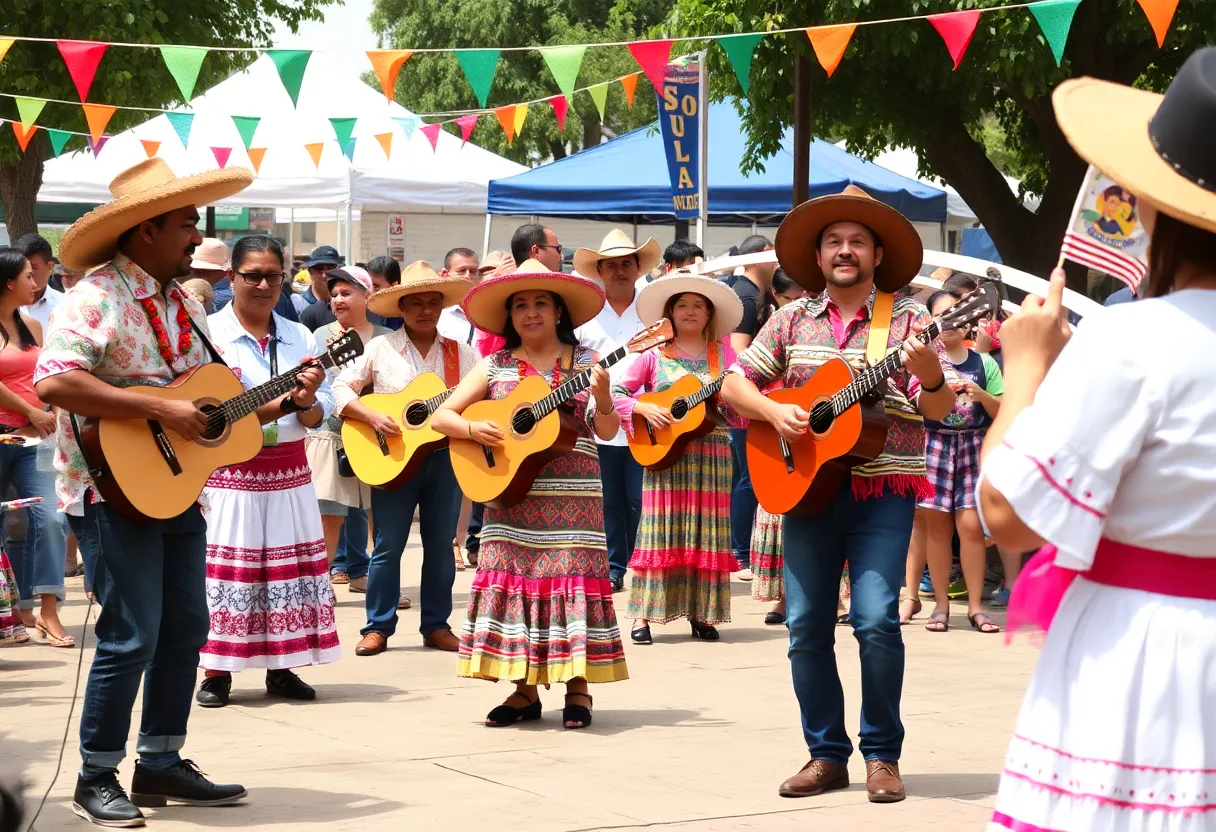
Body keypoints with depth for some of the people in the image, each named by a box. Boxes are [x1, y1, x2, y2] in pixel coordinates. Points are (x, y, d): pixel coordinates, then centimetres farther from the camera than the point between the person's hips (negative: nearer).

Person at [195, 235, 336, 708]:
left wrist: (307, 401, -19)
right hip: (228, 473, -5)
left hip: (289, 473, 5)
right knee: (227, 568, -2)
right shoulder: (209, 334, -6)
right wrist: (282, 405, -23)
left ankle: (280, 669, 16)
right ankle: (217, 672, 6)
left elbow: (320, 414, 5)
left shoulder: (299, 337, 8)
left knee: (289, 568, 6)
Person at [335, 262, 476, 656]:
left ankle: (436, 625, 16)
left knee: (441, 545, 6)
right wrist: (373, 416, -15)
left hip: (445, 455, 2)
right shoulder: (381, 349, 1)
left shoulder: (460, 352, 7)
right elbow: (342, 388, 0)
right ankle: (378, 627, 9)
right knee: (388, 546, 1)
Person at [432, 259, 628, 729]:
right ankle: (524, 690, 8)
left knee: (573, 581, -7)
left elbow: (607, 432, -3)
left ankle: (578, 689, 2)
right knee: (512, 582, -1)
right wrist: (473, 430, -13)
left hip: (572, 498, -2)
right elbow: (442, 416, 7)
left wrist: (602, 396, -22)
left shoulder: (584, 363, 4)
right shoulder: (495, 367, 8)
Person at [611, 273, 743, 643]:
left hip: (712, 451, 2)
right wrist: (644, 408, -14)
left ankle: (700, 613, 9)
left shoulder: (722, 352, 10)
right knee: (661, 529, -5)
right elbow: (617, 393, 2)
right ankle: (642, 615, -3)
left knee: (706, 530, 2)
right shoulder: (654, 354, 5)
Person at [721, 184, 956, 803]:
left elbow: (939, 410, -7)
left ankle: (882, 753, 2)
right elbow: (736, 384, 12)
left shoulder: (906, 318, 0)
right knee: (806, 626, 2)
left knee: (876, 620, -14)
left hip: (883, 490, -3)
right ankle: (826, 754, 15)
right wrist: (773, 412, -7)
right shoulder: (794, 318, 9)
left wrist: (928, 374, -28)